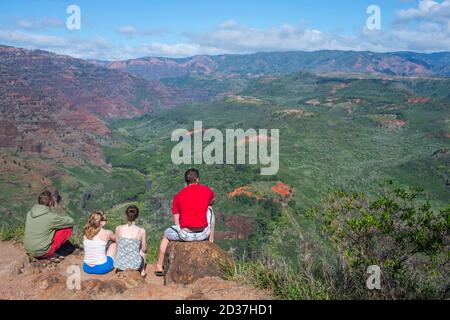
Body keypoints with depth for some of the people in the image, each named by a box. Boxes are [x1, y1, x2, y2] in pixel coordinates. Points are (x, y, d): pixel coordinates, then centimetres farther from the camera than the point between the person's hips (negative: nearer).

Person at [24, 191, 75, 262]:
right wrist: (62, 218, 13)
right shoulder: (51, 216, -18)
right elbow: (71, 221, -6)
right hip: (42, 253, -7)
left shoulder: (30, 213, 1)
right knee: (68, 229, -1)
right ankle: (50, 254, 2)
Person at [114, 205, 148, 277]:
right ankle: (142, 271, 43)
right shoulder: (142, 231, -16)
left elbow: (118, 245, 5)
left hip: (119, 265, 2)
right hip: (134, 265, -1)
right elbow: (144, 249, -2)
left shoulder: (118, 229, -11)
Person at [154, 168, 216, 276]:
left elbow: (176, 223, 4)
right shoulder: (206, 190, 2)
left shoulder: (177, 196, 1)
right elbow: (213, 201, 27)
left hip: (185, 234, -1)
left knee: (166, 234, 30)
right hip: (203, 234, 1)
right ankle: (211, 240, 35)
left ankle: (159, 266, 34)